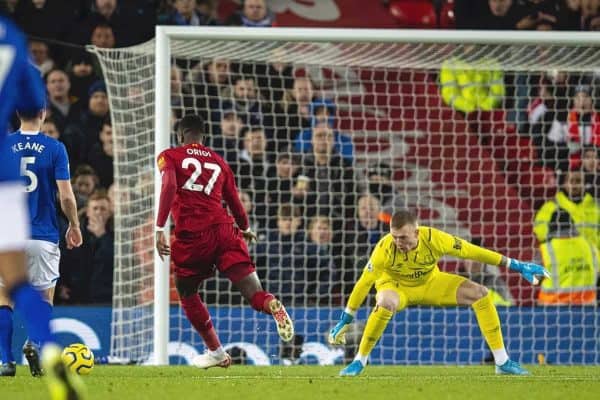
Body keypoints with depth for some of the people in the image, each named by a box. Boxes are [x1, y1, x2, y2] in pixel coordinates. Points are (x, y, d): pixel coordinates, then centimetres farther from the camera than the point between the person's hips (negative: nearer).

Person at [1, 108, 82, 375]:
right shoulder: (55, 148, -3)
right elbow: (66, 196, -6)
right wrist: (74, 226, 10)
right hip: (43, 236, -1)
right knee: (44, 299, 10)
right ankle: (34, 342, -17)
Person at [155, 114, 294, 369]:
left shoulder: (170, 157, 9)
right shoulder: (218, 162, 21)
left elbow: (169, 187, -10)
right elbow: (234, 201, 25)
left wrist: (160, 229, -14)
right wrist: (245, 228, 44)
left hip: (191, 235, -2)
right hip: (223, 229, 2)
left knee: (187, 293, 22)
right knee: (252, 293, -7)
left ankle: (215, 352, 23)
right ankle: (272, 305, -43)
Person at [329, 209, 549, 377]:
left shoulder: (434, 239, -28)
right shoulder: (385, 248, -32)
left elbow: (472, 252, -19)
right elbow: (364, 283, -22)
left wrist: (517, 266, -17)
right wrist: (345, 321, -19)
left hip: (430, 283, 3)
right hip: (396, 286, -3)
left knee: (479, 293, -14)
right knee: (386, 304, -39)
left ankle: (502, 362, -5)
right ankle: (359, 362, -21)